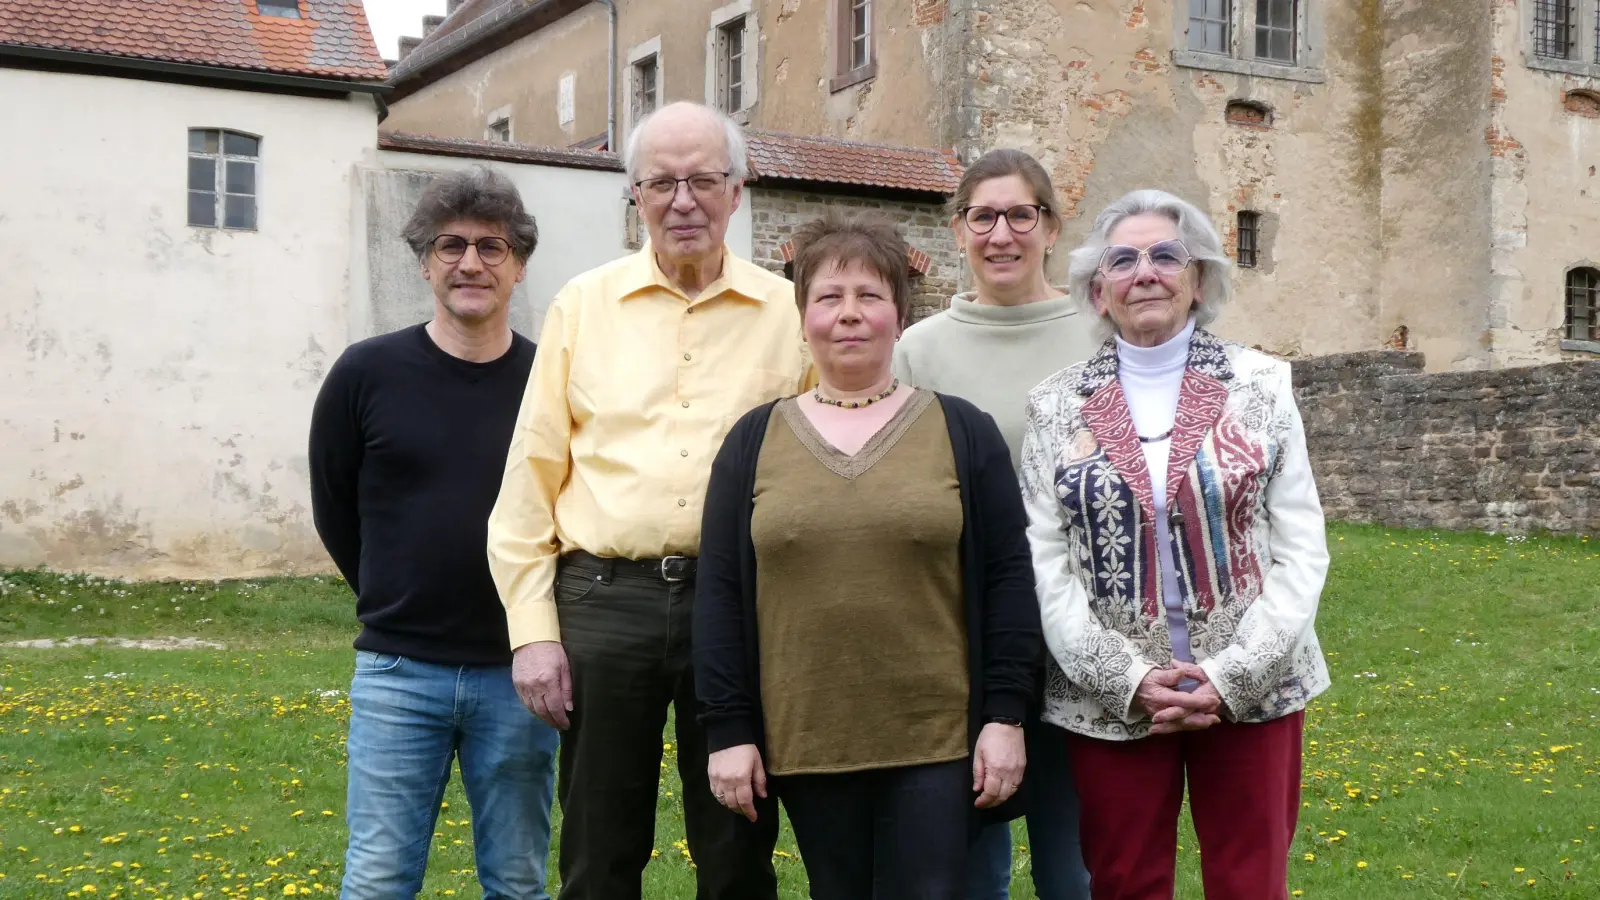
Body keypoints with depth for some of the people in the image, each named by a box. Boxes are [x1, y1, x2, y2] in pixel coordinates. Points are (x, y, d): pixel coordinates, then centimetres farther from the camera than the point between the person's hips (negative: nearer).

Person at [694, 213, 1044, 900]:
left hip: (937, 739, -1)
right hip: (805, 742, 2)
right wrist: (728, 729, -1)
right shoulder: (754, 440, 6)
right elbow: (720, 592, 4)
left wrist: (1006, 713, -6)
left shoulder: (963, 431, 3)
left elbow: (1007, 577, 1)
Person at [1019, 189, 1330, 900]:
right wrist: (1128, 677, -12)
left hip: (1250, 693, 0)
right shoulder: (1056, 406, 2)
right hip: (1109, 701, 0)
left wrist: (1233, 674, -12)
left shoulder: (1261, 385, 1)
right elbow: (1044, 564, -2)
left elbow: (1301, 549, -2)